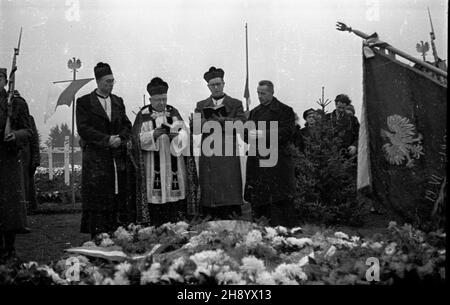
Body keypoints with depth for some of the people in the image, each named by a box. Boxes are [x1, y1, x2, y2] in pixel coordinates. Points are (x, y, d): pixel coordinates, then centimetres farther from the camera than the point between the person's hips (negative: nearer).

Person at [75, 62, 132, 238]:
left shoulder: (118, 101, 17)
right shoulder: (84, 102, 3)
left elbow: (127, 125, 15)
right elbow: (83, 128, -6)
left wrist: (120, 138, -6)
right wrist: (107, 139, -14)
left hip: (118, 158, 4)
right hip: (95, 158, -4)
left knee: (117, 199, 0)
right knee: (97, 200, -6)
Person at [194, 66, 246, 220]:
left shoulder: (235, 104, 13)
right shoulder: (201, 105, 18)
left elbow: (242, 122, -3)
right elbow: (194, 126, 3)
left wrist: (223, 119, -14)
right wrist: (211, 120, -11)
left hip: (228, 151, -1)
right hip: (208, 152, 2)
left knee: (229, 185, -9)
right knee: (209, 187, -3)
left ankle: (230, 215, -9)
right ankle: (211, 217, -1)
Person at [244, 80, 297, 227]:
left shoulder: (284, 110, 0)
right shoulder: (254, 112, 20)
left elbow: (287, 132, -11)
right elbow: (246, 133, 20)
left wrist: (264, 134, -17)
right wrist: (250, 135, -4)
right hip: (256, 159, 6)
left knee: (277, 197, -9)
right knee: (257, 197, 3)